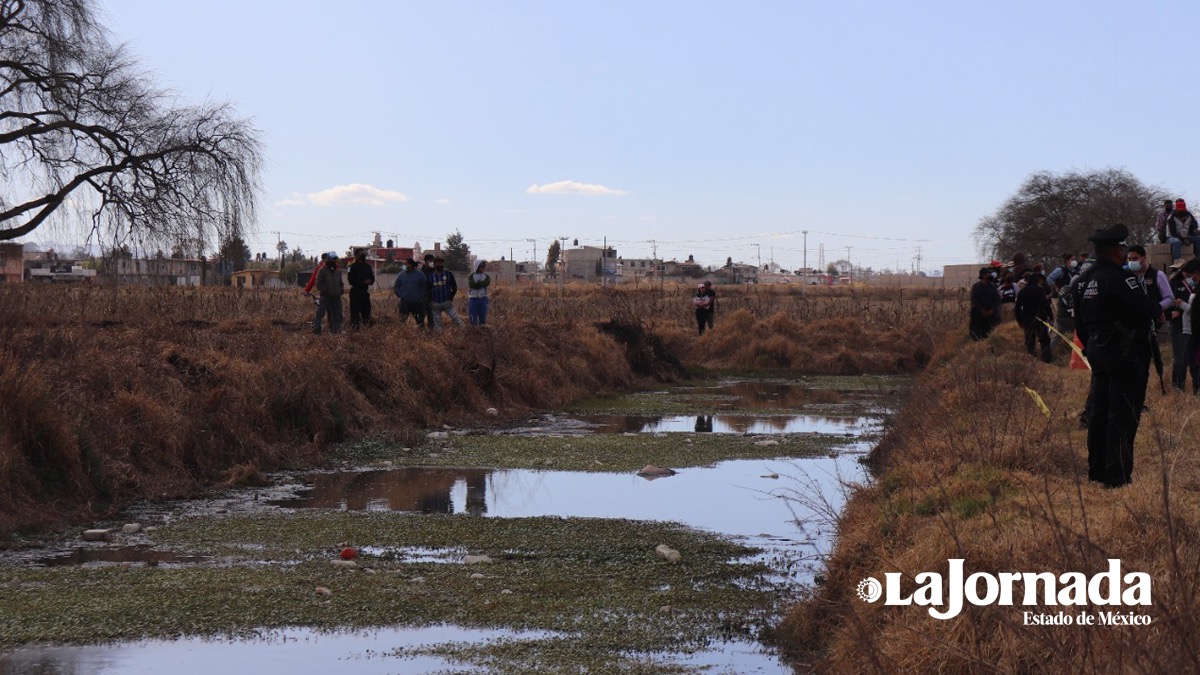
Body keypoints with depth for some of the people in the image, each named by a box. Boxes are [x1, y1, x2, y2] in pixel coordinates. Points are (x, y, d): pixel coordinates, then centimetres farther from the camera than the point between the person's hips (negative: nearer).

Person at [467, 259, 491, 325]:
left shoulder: (486, 276, 8)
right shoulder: (471, 276, 1)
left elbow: (487, 282, -13)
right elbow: (472, 285, -16)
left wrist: (477, 283, -16)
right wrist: (482, 283, -10)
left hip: (483, 299, 2)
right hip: (473, 299, -2)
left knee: (483, 319, 3)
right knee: (473, 319, -1)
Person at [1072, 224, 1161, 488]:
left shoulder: (1083, 279, 9)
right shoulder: (1119, 278, -19)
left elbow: (1080, 320, 16)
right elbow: (1146, 308, -24)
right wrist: (1158, 309, -1)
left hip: (1096, 350, 9)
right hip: (1125, 352, -9)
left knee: (1100, 411, 15)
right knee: (1123, 415, -4)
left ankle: (1096, 470, 21)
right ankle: (1117, 476, -4)